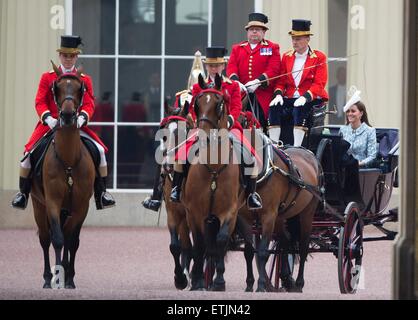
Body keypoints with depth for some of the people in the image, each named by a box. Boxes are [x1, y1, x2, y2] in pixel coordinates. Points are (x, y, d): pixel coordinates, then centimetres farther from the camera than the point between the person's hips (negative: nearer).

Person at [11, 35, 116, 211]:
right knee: (30, 151, -19)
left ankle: (101, 193, -4)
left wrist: (82, 118, -22)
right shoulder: (47, 77, 7)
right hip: (50, 124, -1)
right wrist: (48, 118, -21)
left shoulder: (85, 80, 10)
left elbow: (89, 104, 0)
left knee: (99, 150, -17)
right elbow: (40, 102, -1)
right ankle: (23, 193, -1)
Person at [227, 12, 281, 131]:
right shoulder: (237, 48, 20)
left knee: (262, 125, -10)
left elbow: (273, 69, -4)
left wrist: (258, 81, -19)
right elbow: (231, 66, 7)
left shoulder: (272, 48, 10)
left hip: (263, 97, -2)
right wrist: (235, 81, -14)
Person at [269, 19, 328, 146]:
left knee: (300, 108, -36)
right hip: (289, 98, 4)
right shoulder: (287, 56, 15)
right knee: (274, 107, -25)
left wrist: (305, 97, -25)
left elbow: (319, 83, -9)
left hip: (311, 99, -4)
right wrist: (278, 94, -9)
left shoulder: (319, 57, 0)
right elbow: (281, 81, 13)